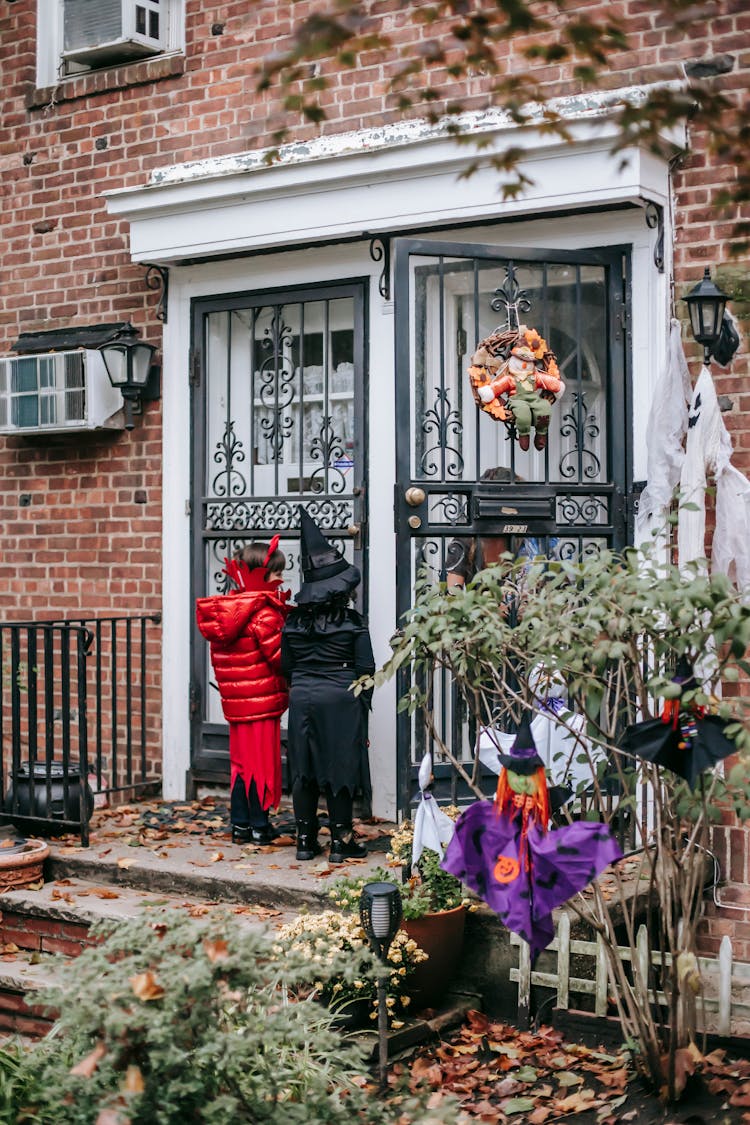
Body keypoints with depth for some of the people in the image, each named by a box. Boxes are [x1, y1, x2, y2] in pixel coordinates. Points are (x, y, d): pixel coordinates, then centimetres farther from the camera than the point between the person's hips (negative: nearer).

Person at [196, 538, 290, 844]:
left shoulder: (223, 611, 8)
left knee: (241, 762, 15)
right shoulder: (264, 614, -17)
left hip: (235, 701, 8)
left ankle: (240, 825, 20)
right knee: (261, 763, 1)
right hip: (261, 701, -8)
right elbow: (280, 655, -19)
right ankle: (260, 828, 8)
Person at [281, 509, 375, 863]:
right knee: (340, 768, 3)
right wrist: (361, 701, 10)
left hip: (301, 699, 3)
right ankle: (341, 841, 7)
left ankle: (305, 839, 14)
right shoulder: (352, 622, -6)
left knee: (303, 769, 9)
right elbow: (365, 668, -4)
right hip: (340, 701, -3)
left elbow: (286, 665, 8)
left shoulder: (293, 621, 3)